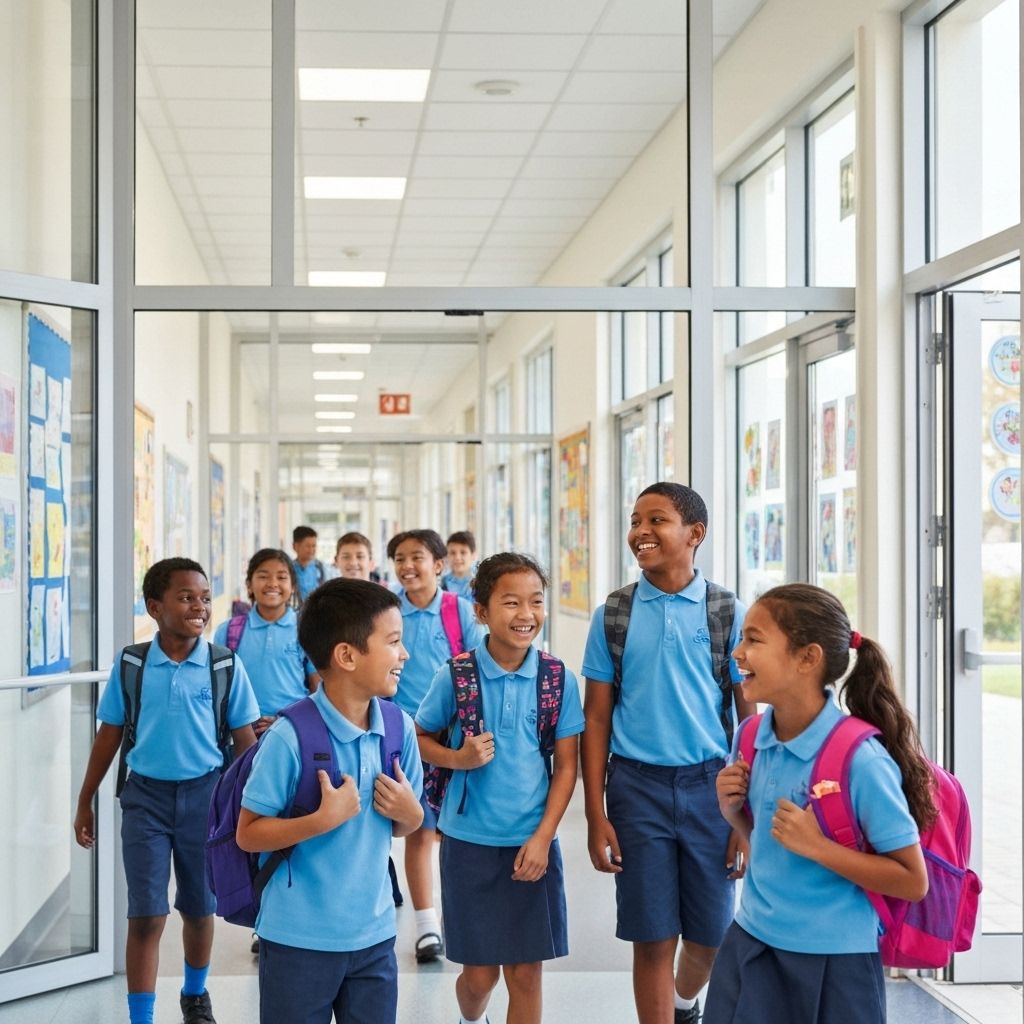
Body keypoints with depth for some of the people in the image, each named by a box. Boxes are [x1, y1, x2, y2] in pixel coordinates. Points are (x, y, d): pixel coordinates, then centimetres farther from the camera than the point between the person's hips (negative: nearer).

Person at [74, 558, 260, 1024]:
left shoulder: (226, 666, -6)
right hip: (146, 794, 0)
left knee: (199, 909, 16)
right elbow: (109, 736, 4)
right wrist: (85, 802, 8)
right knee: (146, 915, 0)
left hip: (205, 794, 1)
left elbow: (245, 740, 0)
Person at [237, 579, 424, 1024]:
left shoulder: (398, 728, -1)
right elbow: (248, 834, -13)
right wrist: (324, 819, -25)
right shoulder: (290, 736, -18)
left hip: (375, 935, 5)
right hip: (299, 939, -5)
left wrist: (411, 813, -10)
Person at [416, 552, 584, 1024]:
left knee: (525, 972, 4)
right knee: (480, 974, 9)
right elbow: (421, 739, 5)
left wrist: (542, 838, -8)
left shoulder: (559, 680, -4)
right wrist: (458, 759, -15)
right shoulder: (455, 676, -8)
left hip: (532, 843, 1)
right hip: (469, 841, -1)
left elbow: (566, 767, 0)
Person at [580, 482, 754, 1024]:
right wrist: (595, 816, -2)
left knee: (711, 932, 11)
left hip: (710, 783, 0)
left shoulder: (727, 613, 0)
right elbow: (597, 718, 3)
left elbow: (748, 717, 1)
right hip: (636, 784, 0)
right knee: (653, 938, 3)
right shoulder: (612, 615, 2)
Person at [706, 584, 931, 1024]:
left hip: (832, 961, -5)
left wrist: (817, 847, -23)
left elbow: (913, 881, -15)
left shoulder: (860, 759, -20)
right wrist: (733, 809, -5)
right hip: (750, 941, 5)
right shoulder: (753, 736, -1)